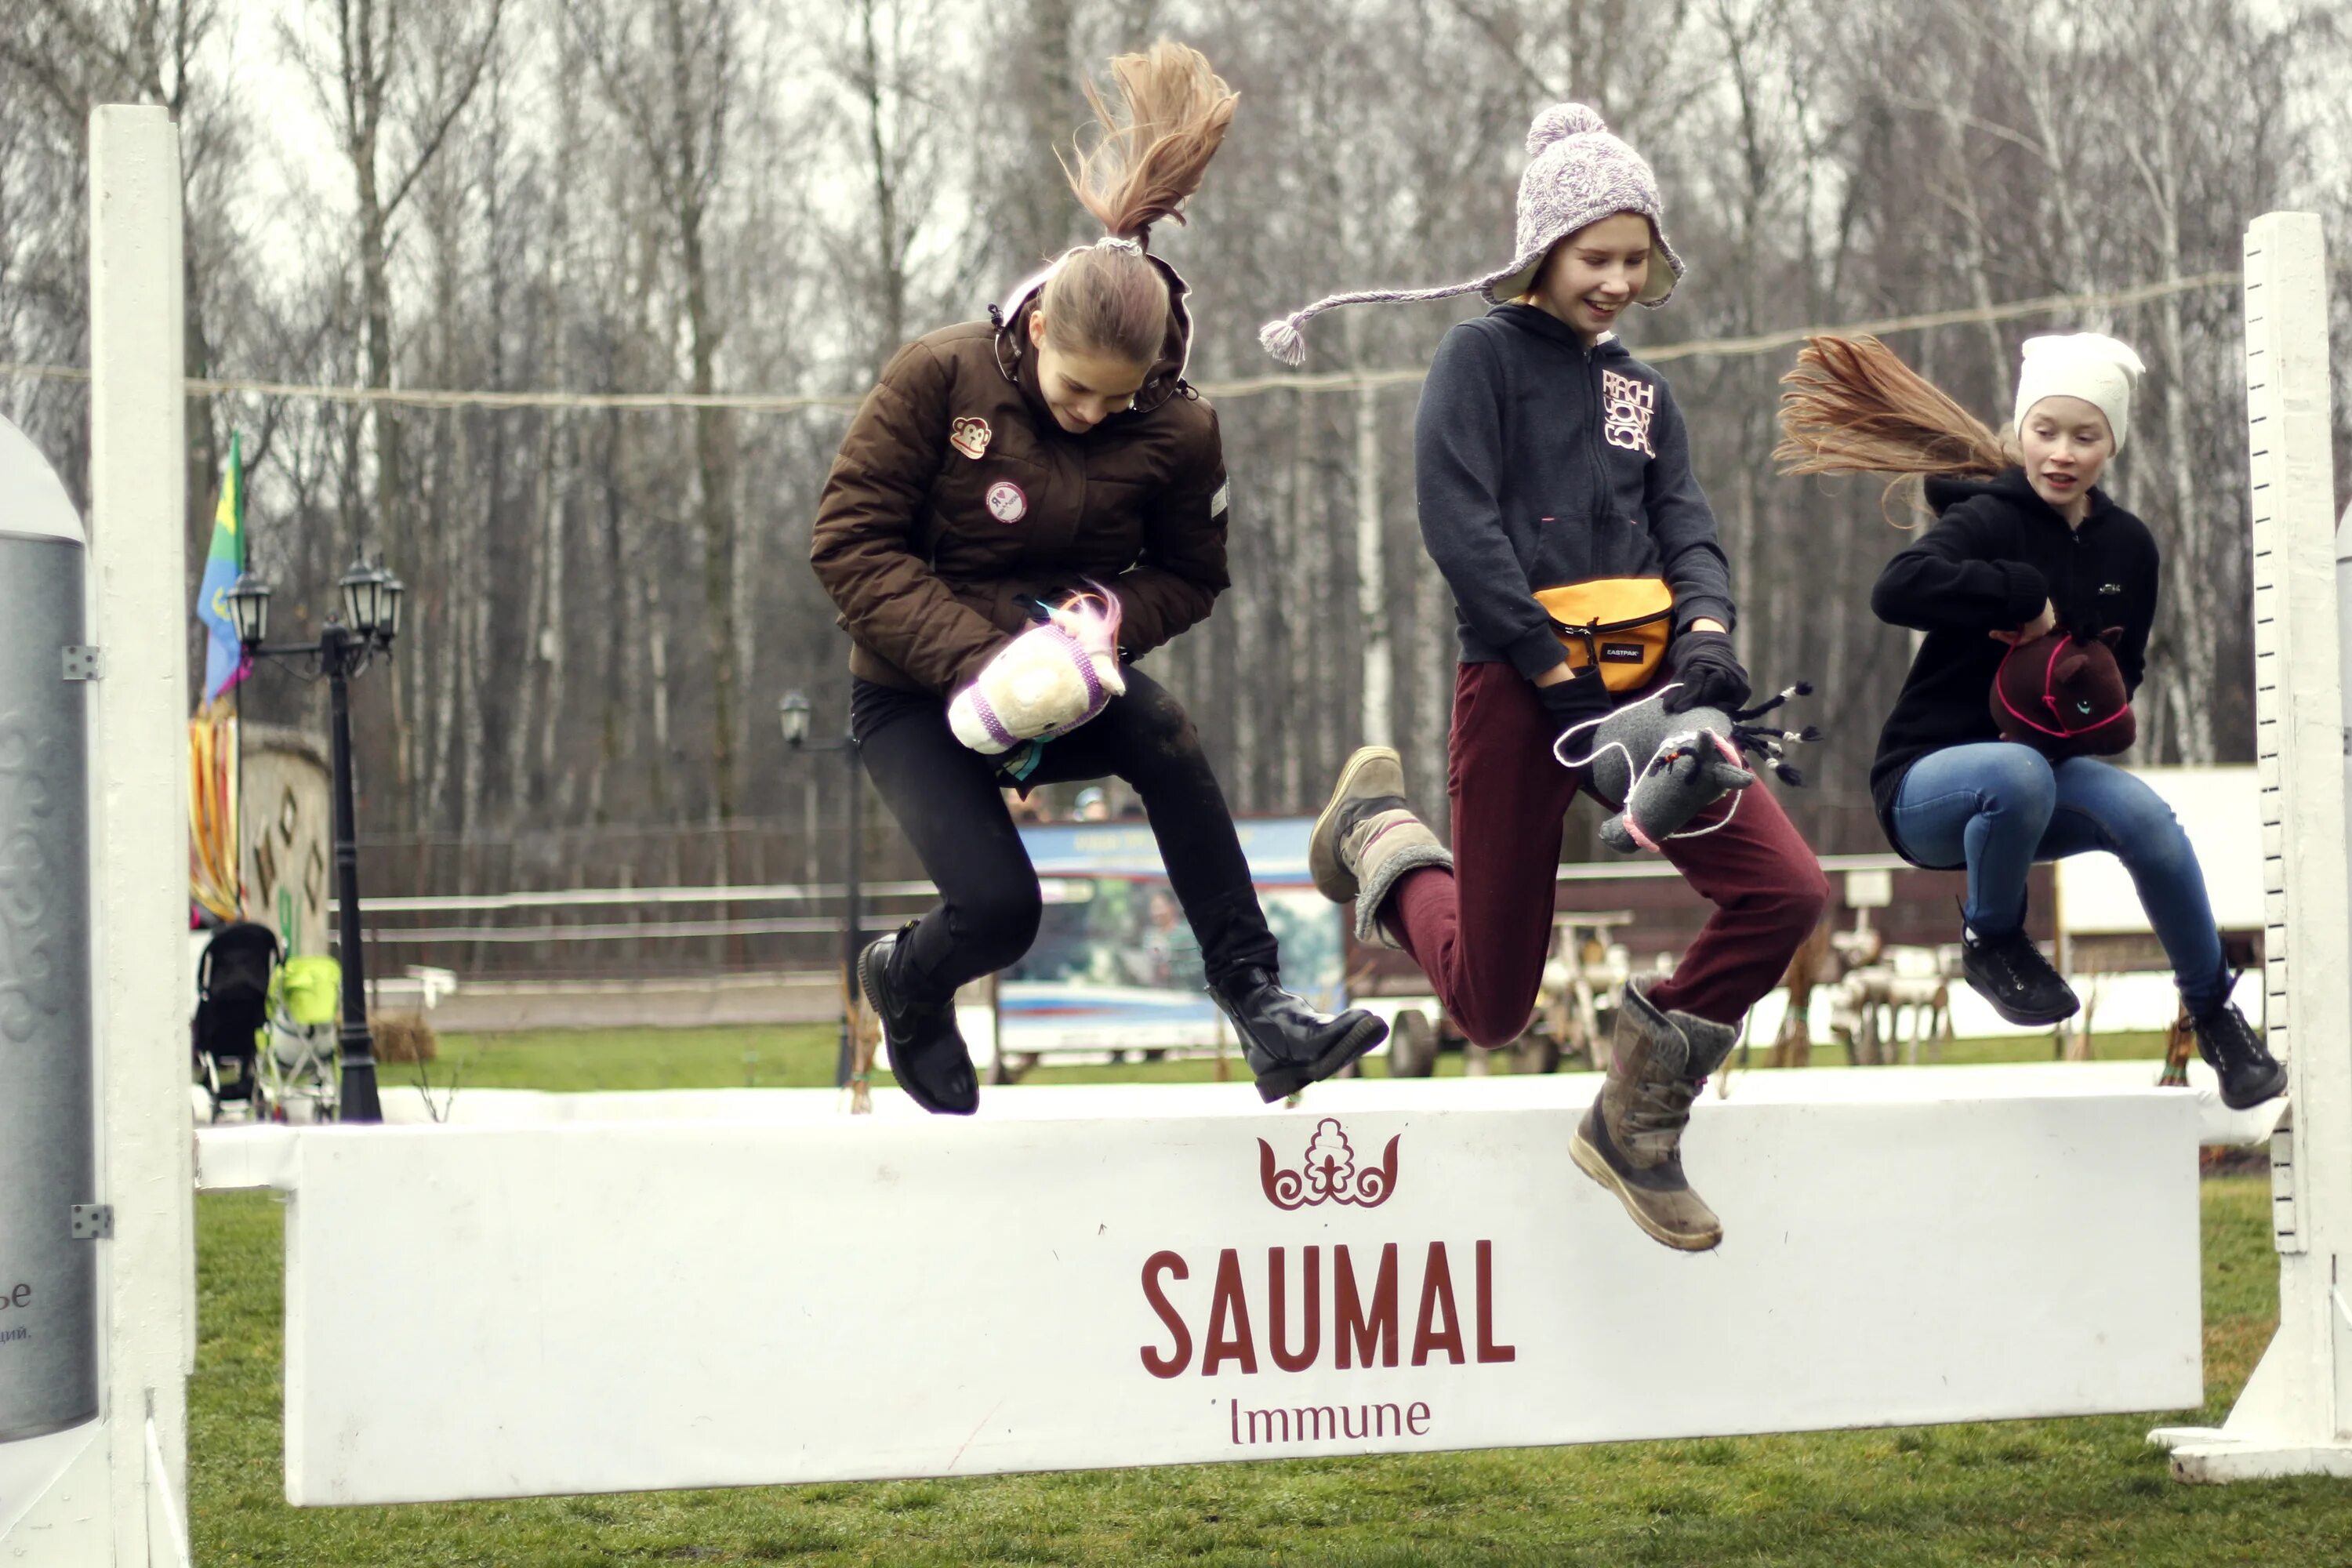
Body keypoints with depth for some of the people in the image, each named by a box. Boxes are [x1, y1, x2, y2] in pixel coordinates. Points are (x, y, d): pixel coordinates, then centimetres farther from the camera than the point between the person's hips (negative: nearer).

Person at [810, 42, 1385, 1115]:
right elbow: (850, 543, -15)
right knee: (999, 908, -22)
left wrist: (1114, 616, -18)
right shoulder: (941, 378, -16)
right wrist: (973, 658, -27)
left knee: (1162, 731, -32)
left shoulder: (1176, 433, -9)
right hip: (913, 696, -2)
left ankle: (1254, 1000, -29)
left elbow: (1191, 577, 6)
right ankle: (905, 984, 17)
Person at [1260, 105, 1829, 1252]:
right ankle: (1382, 833, 30)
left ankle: (1637, 1118, 2)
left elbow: (1687, 533, 9)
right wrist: (1561, 674, -17)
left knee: (1785, 891, -16)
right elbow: (1457, 522, -12)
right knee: (1493, 1009, 0)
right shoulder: (1484, 354, -1)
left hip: (1639, 680, 5)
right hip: (1516, 686, -5)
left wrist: (1705, 634, -15)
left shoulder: (1639, 392, 18)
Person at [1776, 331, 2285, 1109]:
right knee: (2020, 775, -39)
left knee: (2140, 811, -26)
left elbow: (2122, 668, 17)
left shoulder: (2127, 545, 5)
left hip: (2042, 766, 5)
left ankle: (2215, 1014, -8)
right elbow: (1898, 589, -34)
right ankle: (1990, 938, -9)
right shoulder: (1991, 519, -14)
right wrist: (2026, 597, -28)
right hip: (1926, 782, -5)